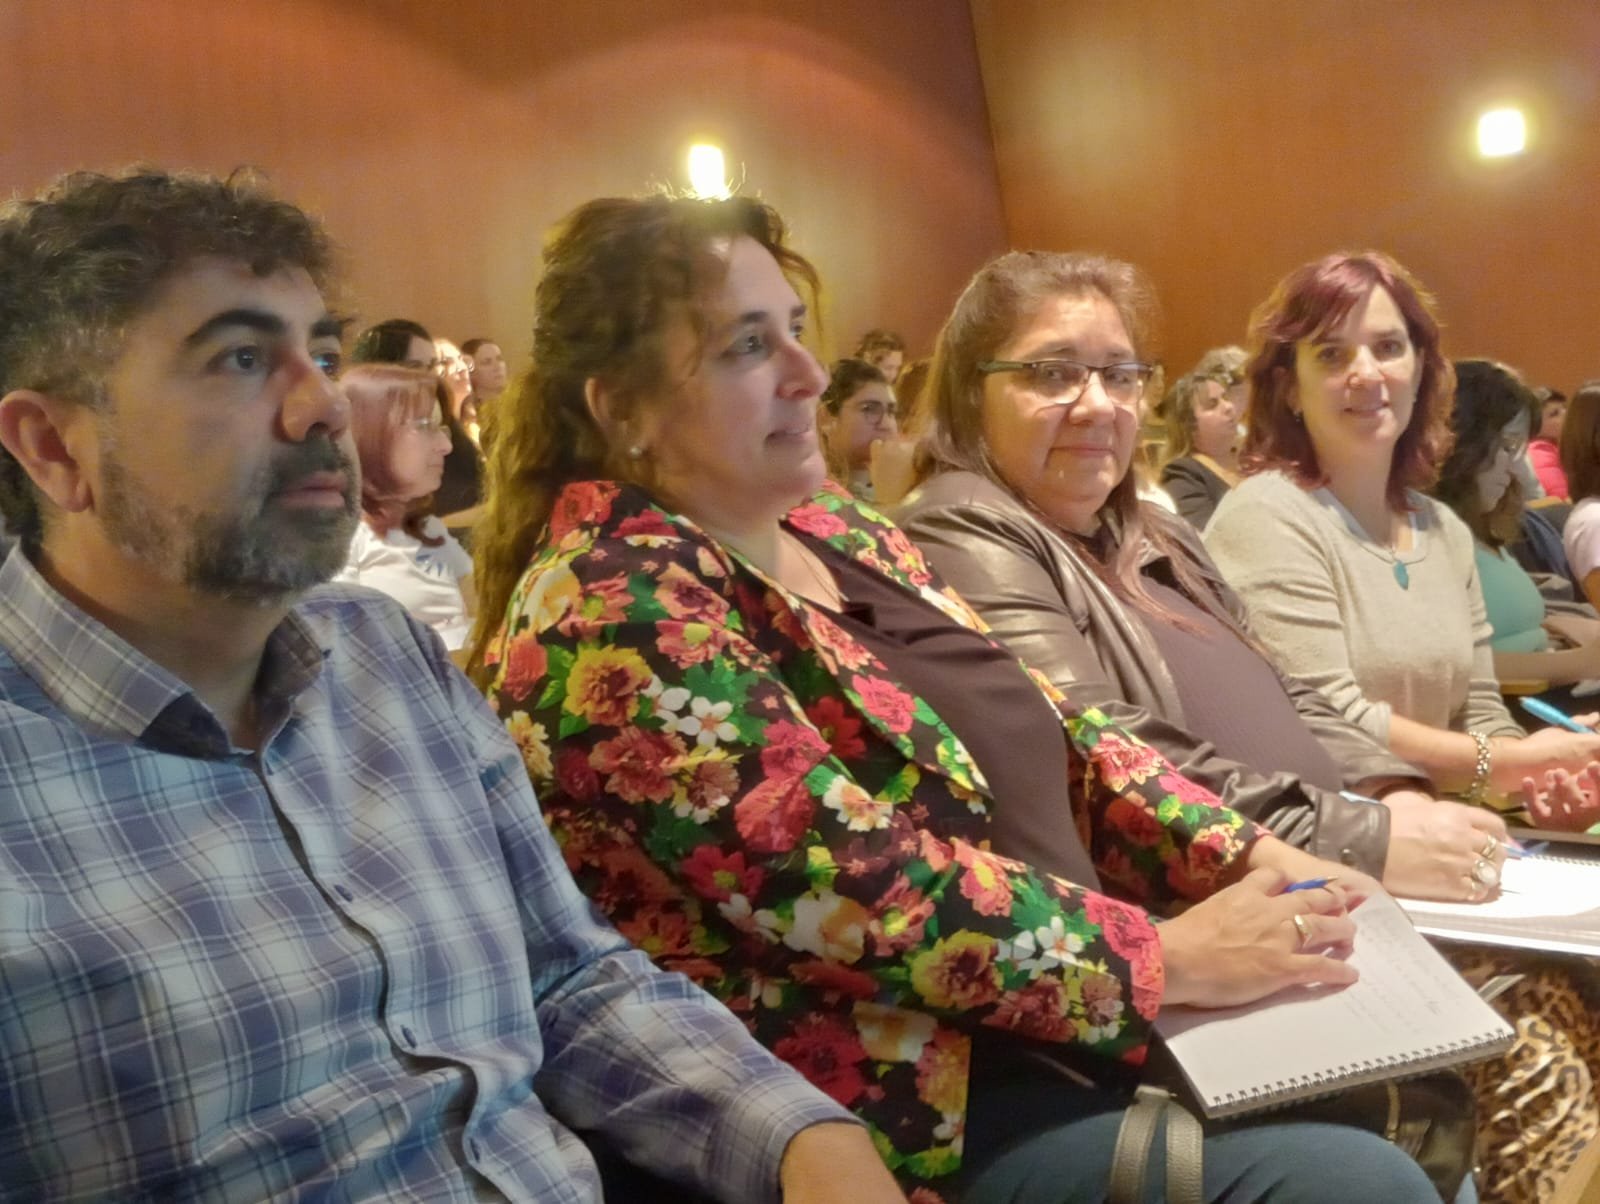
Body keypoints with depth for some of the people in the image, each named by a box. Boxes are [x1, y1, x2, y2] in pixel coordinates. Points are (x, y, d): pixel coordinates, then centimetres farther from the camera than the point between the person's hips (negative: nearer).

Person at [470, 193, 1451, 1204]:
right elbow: (856, 890, -25)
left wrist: (1244, 859, -2)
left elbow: (1050, 732, 10)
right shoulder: (618, 613, -18)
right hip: (907, 1105, -8)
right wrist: (1171, 958, -19)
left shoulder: (828, 528, 8)